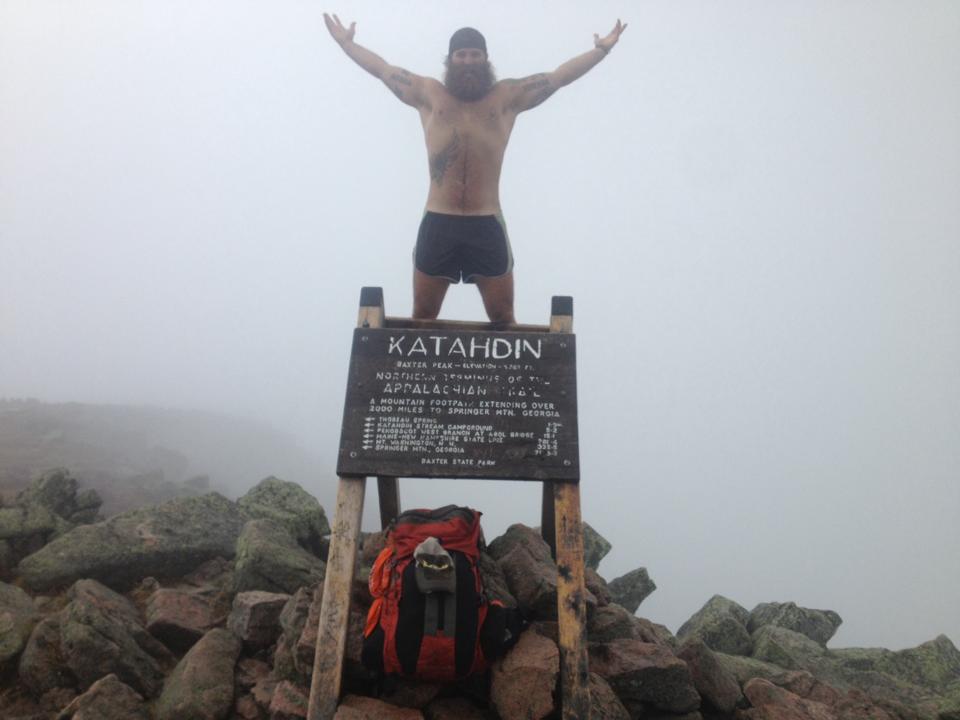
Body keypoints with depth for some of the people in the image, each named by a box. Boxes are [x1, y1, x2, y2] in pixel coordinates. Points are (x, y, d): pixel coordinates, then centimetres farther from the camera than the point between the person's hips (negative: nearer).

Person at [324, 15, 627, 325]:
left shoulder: (506, 97, 10)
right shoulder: (429, 94, 11)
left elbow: (559, 76, 12)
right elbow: (382, 69, 21)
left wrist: (602, 49, 10)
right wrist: (345, 42, 26)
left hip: (487, 227, 0)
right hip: (438, 226, 1)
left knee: (502, 318, 4)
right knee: (423, 316, 8)